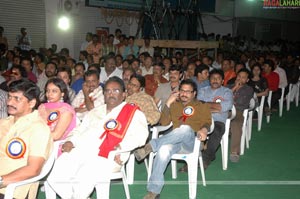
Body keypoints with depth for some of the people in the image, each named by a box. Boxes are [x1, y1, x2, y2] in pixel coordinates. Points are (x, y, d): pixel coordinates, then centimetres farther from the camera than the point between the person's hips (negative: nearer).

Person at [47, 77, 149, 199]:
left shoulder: (133, 113, 7)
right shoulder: (95, 112, 26)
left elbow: (140, 135, -6)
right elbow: (80, 130, 28)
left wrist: (122, 146, -22)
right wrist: (71, 142, 7)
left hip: (105, 157, -5)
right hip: (80, 151, 5)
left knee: (84, 178, -29)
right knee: (54, 177, -14)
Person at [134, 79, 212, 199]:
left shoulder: (202, 107, 19)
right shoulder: (174, 105, 26)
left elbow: (207, 122, 3)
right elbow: (163, 122, 14)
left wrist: (204, 129, -21)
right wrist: (168, 103, 4)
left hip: (192, 143, -2)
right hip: (175, 142, 2)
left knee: (185, 129, -39)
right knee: (164, 150, -36)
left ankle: (150, 146, -38)